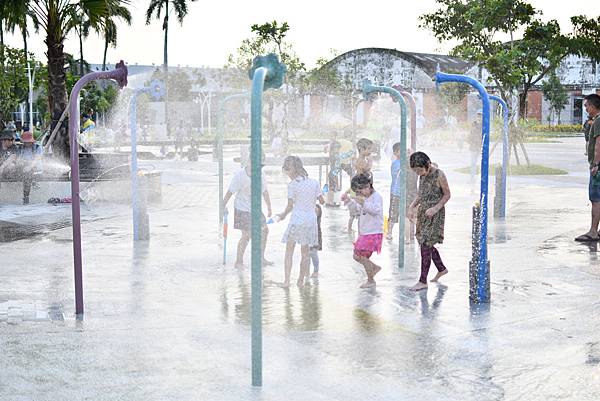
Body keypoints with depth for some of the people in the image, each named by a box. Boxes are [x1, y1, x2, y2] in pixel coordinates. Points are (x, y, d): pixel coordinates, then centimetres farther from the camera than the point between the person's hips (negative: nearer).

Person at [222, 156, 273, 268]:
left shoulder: (260, 175, -2)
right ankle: (239, 262, 4)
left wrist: (269, 208, 13)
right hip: (242, 209, -6)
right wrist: (223, 206, -12)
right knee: (246, 235, -9)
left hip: (255, 208, 6)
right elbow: (230, 192, -12)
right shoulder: (239, 176, -16)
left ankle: (261, 259, 19)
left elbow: (265, 192, 9)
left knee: (264, 231, 4)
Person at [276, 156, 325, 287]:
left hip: (297, 220, -4)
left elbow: (290, 206, -6)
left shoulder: (292, 185, -9)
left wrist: (283, 215, 12)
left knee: (289, 251, 7)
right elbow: (321, 201, 7)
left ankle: (286, 280, 0)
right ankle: (301, 280, 18)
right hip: (311, 220, 4)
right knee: (305, 252, 13)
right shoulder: (314, 182, 2)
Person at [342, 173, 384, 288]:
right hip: (364, 233, 9)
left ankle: (371, 281, 8)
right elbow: (357, 209, 23)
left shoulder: (376, 196, -14)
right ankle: (375, 268, 30)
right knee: (357, 256, 12)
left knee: (363, 256, -7)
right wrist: (348, 201, 7)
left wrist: (363, 202, -44)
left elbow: (375, 209, -31)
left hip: (373, 232, -9)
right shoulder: (364, 197, 13)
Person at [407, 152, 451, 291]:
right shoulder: (422, 175, 7)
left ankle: (423, 281, -3)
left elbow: (447, 194, -9)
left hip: (435, 214, -8)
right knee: (426, 244, 14)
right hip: (423, 212, 8)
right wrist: (412, 207, 3)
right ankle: (442, 269, 36)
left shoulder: (439, 175, -14)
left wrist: (435, 208, -19)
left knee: (426, 245, -9)